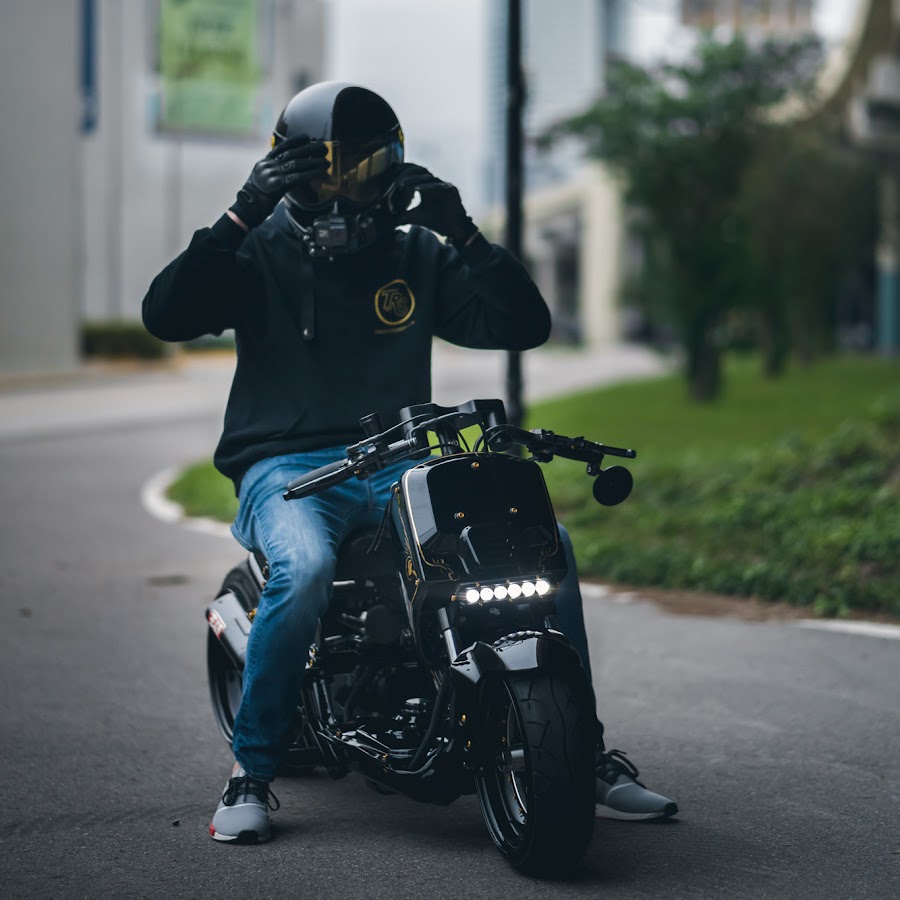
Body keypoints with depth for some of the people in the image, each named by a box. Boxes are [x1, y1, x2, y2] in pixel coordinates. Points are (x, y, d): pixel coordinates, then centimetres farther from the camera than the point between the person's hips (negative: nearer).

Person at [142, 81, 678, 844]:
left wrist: (465, 234, -5)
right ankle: (251, 773, -18)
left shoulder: (416, 256, 15)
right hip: (289, 466, -3)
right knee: (305, 569, -37)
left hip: (401, 465, 3)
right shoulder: (262, 253, 6)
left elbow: (525, 325, 7)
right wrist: (243, 214, -17)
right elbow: (165, 315, -11)